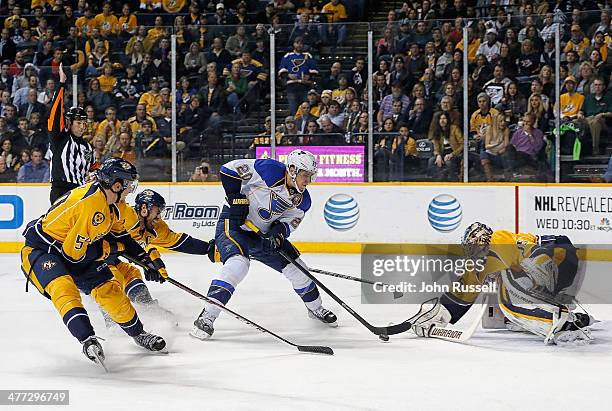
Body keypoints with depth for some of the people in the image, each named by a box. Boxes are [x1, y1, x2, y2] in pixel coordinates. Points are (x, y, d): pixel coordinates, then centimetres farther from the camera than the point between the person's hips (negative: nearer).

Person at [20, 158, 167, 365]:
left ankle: (138, 333, 24)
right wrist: (108, 247, -17)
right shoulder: (92, 205, -32)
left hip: (74, 250, 9)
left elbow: (121, 235, 14)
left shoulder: (112, 202, -2)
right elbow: (73, 252, -29)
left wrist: (146, 261, 9)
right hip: (40, 249, -9)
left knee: (109, 288, 7)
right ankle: (87, 340, -42)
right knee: (64, 287, -34)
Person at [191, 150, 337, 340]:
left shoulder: (302, 200, -4)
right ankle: (206, 318, -31)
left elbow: (288, 223, -4)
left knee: (295, 267, 6)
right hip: (233, 224, -7)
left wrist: (277, 234, -26)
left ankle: (315, 308, 33)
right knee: (238, 264, -31)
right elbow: (229, 169, -20)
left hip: (263, 233, 7)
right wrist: (236, 200, -23)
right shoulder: (270, 170, -24)